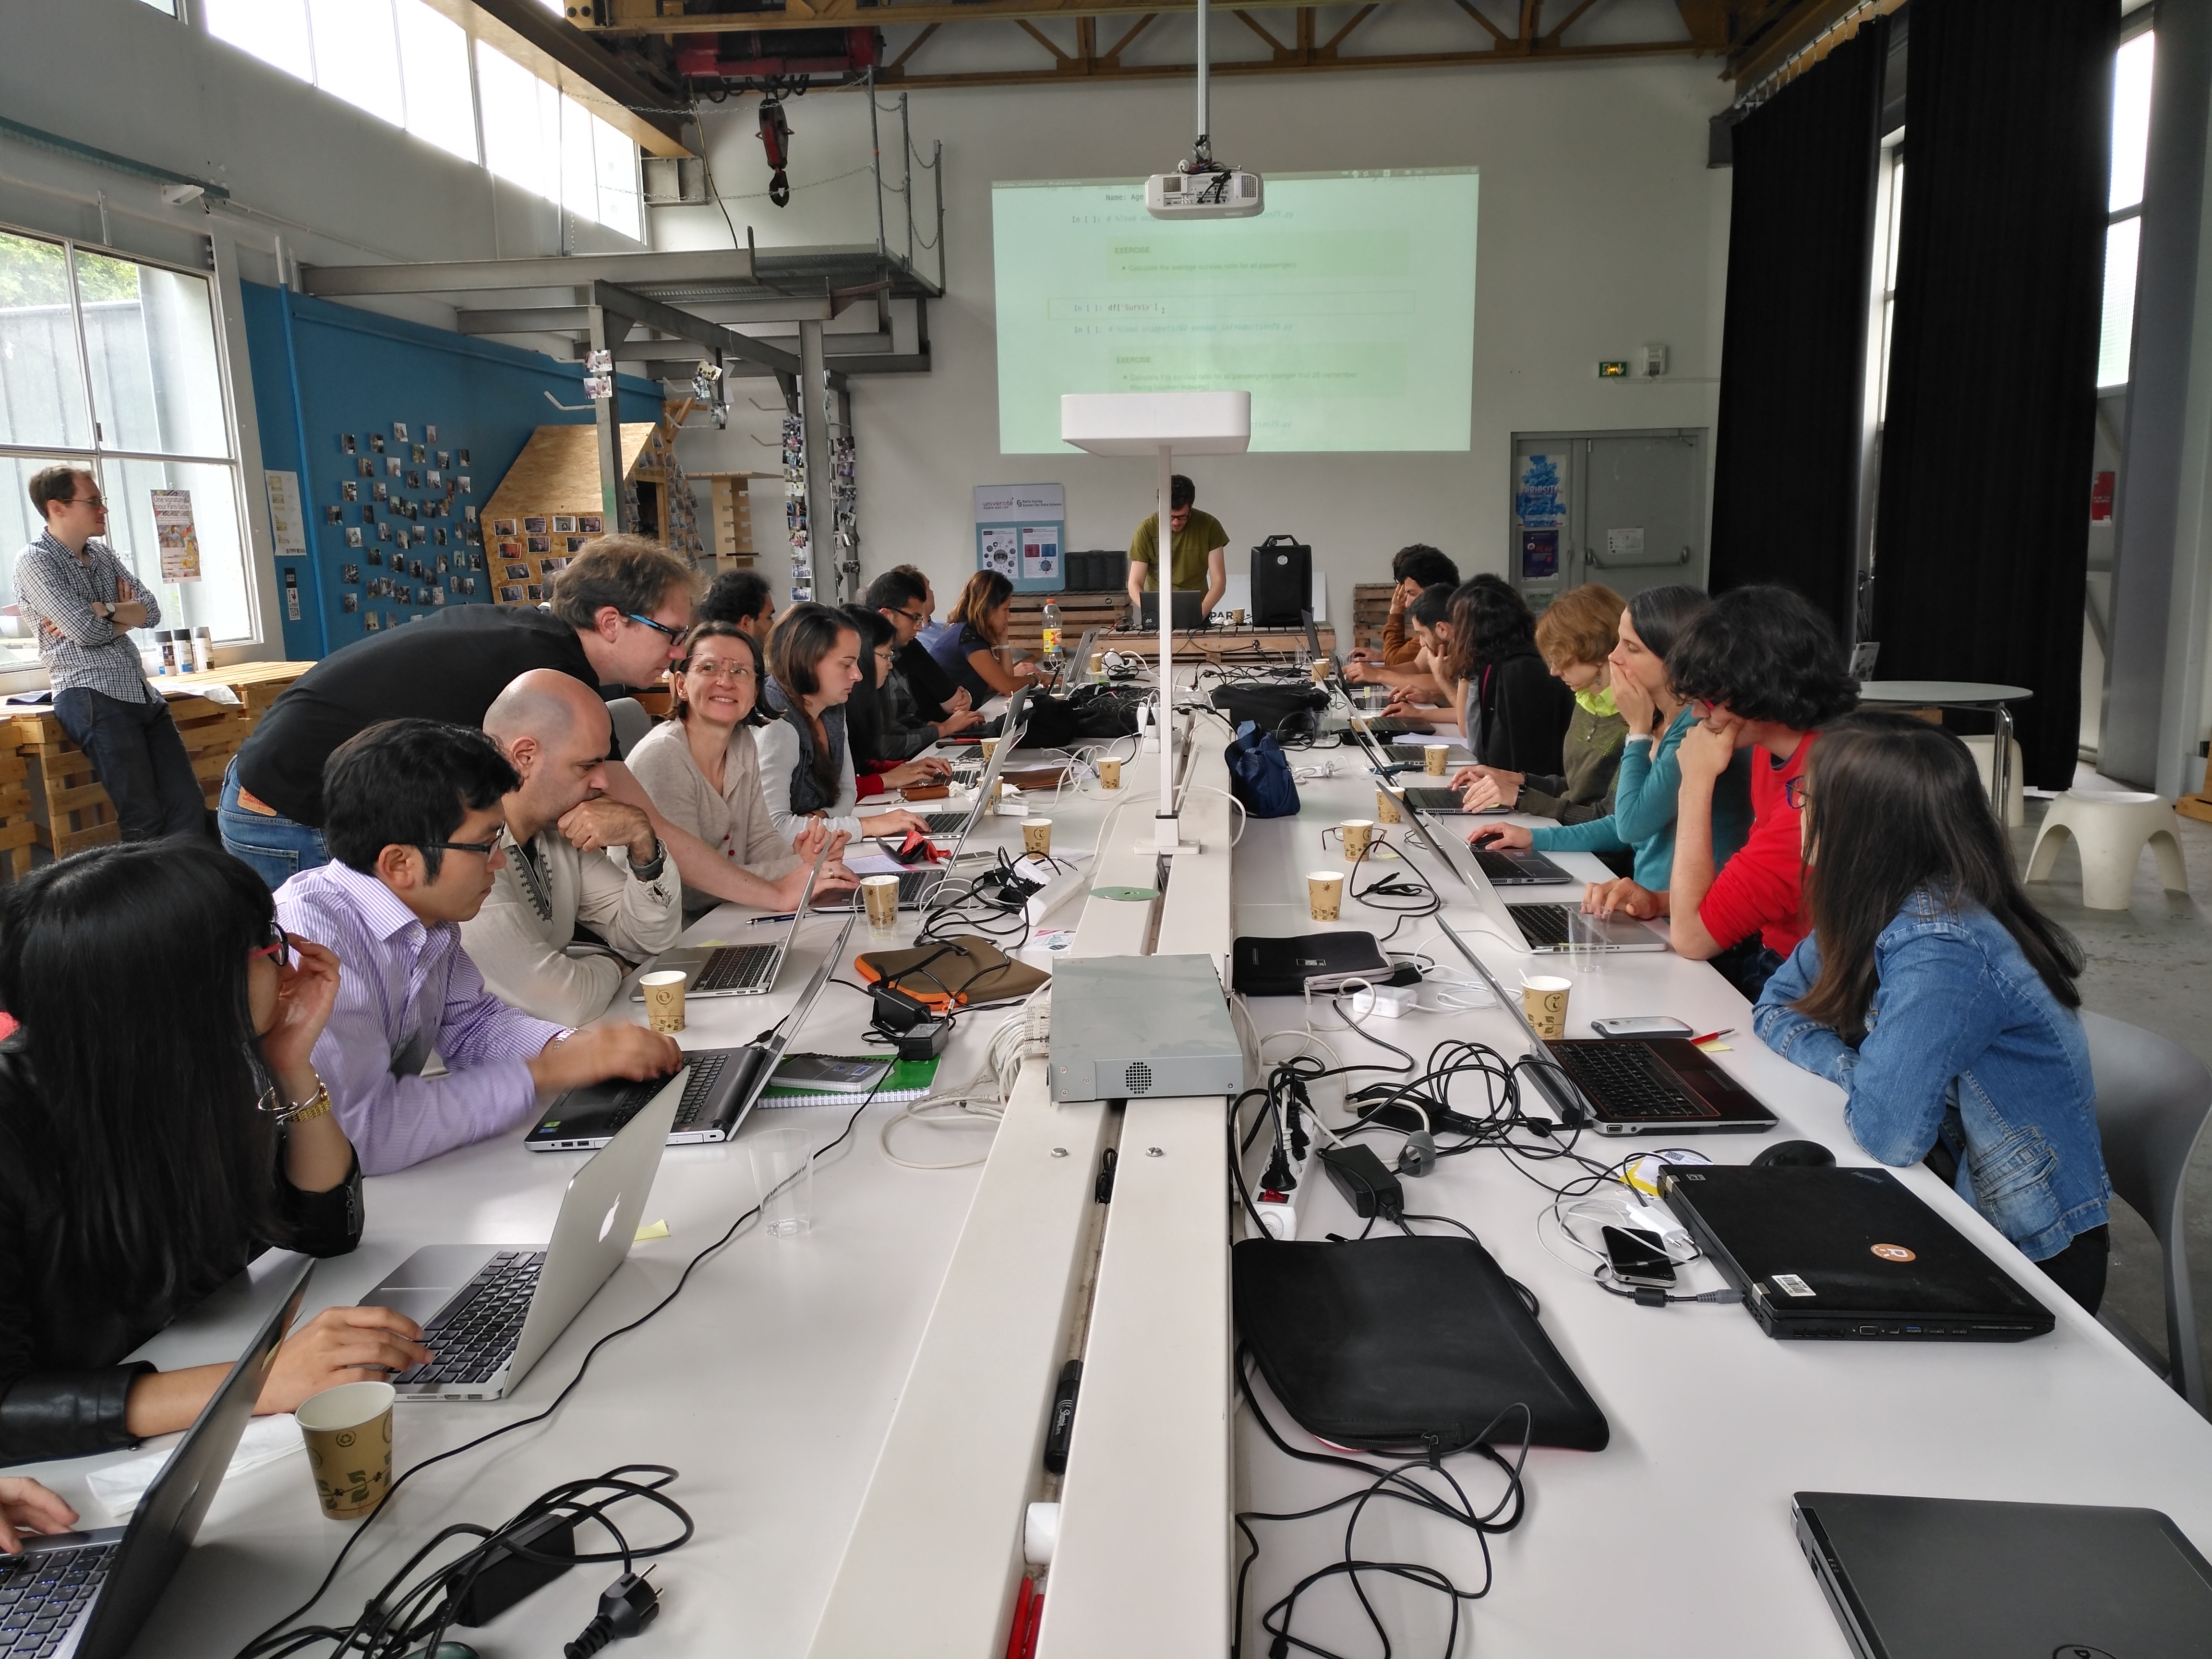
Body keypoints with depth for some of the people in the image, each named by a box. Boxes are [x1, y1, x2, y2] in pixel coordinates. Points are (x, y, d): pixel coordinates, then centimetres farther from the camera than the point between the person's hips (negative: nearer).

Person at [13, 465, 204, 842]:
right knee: (144, 819, -10)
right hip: (93, 698, -7)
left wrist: (102, 611, -9)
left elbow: (152, 611, 7)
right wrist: (126, 614, 5)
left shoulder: (103, 554, 17)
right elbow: (86, 631, -14)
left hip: (143, 693, 7)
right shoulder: (35, 561, -4)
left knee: (191, 807, 0)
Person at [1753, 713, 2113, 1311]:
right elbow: (1776, 1009, 5)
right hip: (1954, 1197, 6)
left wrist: (1859, 1080, -11)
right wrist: (1860, 1072, -12)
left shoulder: (1940, 948, -28)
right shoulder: (1873, 911, -4)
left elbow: (1888, 1133, -31)